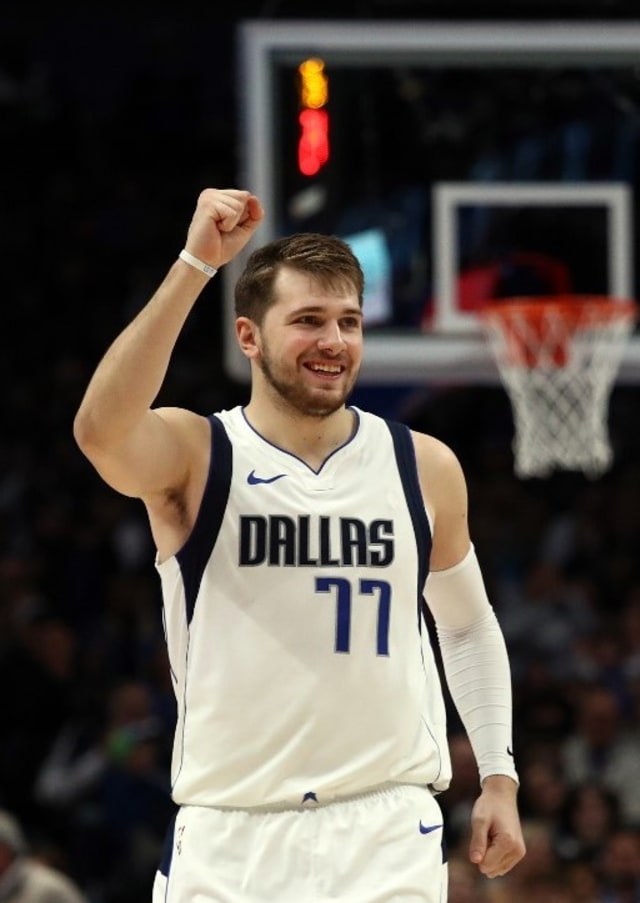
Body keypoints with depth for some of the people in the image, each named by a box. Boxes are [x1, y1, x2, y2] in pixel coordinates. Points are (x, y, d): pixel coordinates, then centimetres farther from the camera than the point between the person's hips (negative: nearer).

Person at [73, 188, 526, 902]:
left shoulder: (424, 468, 6)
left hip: (387, 834, 2)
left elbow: (467, 626, 20)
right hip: (228, 838, -1)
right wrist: (196, 263, -28)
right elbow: (100, 430, -26)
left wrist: (497, 776, 11)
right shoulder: (195, 457, -3)